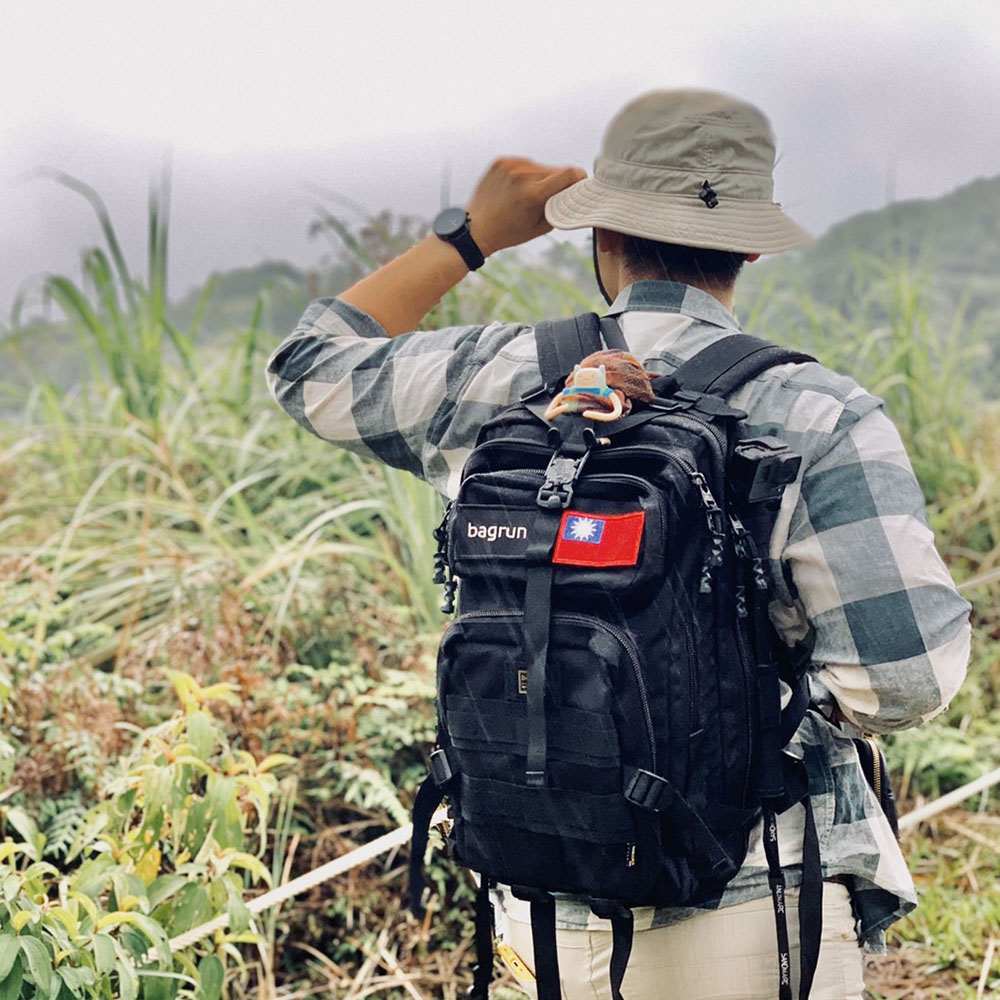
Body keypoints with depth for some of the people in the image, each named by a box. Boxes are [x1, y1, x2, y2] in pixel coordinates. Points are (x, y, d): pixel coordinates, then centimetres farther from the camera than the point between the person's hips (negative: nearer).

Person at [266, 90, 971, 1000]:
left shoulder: (496, 380, -2)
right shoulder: (819, 418, -12)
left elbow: (314, 366, 17)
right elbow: (909, 675, -16)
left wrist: (470, 234, 19)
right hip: (758, 918, -3)